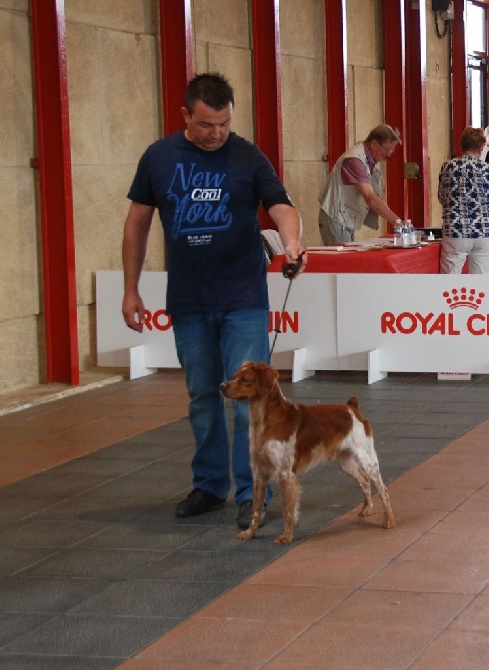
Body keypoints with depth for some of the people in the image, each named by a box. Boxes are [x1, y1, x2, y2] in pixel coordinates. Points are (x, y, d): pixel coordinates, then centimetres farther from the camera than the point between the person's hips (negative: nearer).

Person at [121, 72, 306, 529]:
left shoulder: (248, 158, -3)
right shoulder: (159, 158, 2)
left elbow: (280, 205, -10)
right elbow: (137, 222, 8)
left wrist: (291, 240, -33)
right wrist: (130, 290, 6)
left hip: (243, 299, -2)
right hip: (187, 302, 2)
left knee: (248, 397, -5)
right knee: (201, 397, 11)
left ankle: (251, 493, 1)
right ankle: (210, 485, 23)